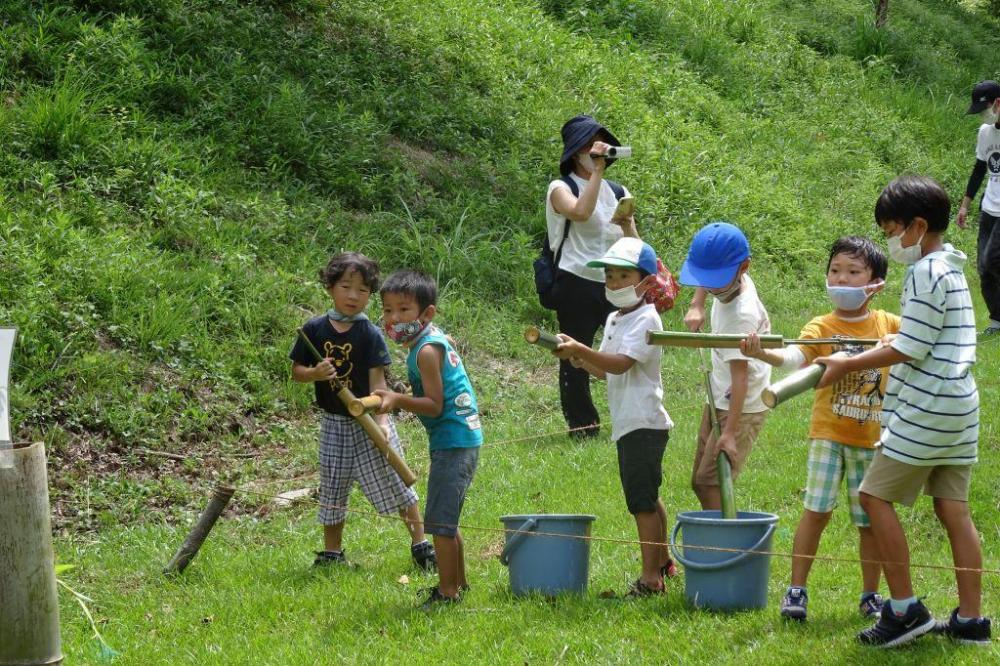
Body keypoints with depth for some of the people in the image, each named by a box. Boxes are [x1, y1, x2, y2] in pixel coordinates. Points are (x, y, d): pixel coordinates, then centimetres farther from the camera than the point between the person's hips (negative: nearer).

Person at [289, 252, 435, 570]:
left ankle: (420, 542, 11)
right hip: (334, 422, 2)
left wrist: (382, 421, -22)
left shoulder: (370, 335, -9)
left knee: (394, 482, 0)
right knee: (332, 488, 10)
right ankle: (332, 552, 24)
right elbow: (296, 370, 4)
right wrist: (315, 373, -19)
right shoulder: (314, 329, -3)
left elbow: (378, 381, -12)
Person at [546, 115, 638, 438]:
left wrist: (627, 225, -7)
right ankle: (582, 427, 8)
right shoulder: (561, 189, 0)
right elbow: (581, 212, -24)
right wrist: (596, 171, -19)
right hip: (577, 286, -4)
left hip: (615, 285, 4)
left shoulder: (618, 192, 15)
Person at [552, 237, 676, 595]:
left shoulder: (645, 319, -13)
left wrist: (581, 350, -34)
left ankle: (650, 577, -8)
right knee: (647, 497, 20)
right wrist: (582, 360, -3)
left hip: (643, 423, -10)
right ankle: (663, 562, 34)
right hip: (627, 423, 10)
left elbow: (620, 363, -25)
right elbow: (606, 371, 16)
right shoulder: (614, 320, 16)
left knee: (642, 499, -10)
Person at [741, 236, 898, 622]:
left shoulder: (890, 325, 3)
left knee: (870, 519, 7)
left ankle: (871, 595, 20)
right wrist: (762, 353, -45)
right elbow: (795, 356, -23)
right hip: (829, 434, -2)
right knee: (817, 510, -5)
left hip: (872, 438, 2)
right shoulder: (821, 328, -6)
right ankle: (796, 590, 3)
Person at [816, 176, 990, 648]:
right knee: (953, 508, 9)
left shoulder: (926, 273, -15)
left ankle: (904, 609, -4)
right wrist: (865, 358, 17)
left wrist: (848, 365, -9)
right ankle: (970, 619, 8)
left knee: (876, 496, -3)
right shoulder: (950, 268, 16)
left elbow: (912, 348, -16)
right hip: (958, 407, 10)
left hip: (927, 409, -10)